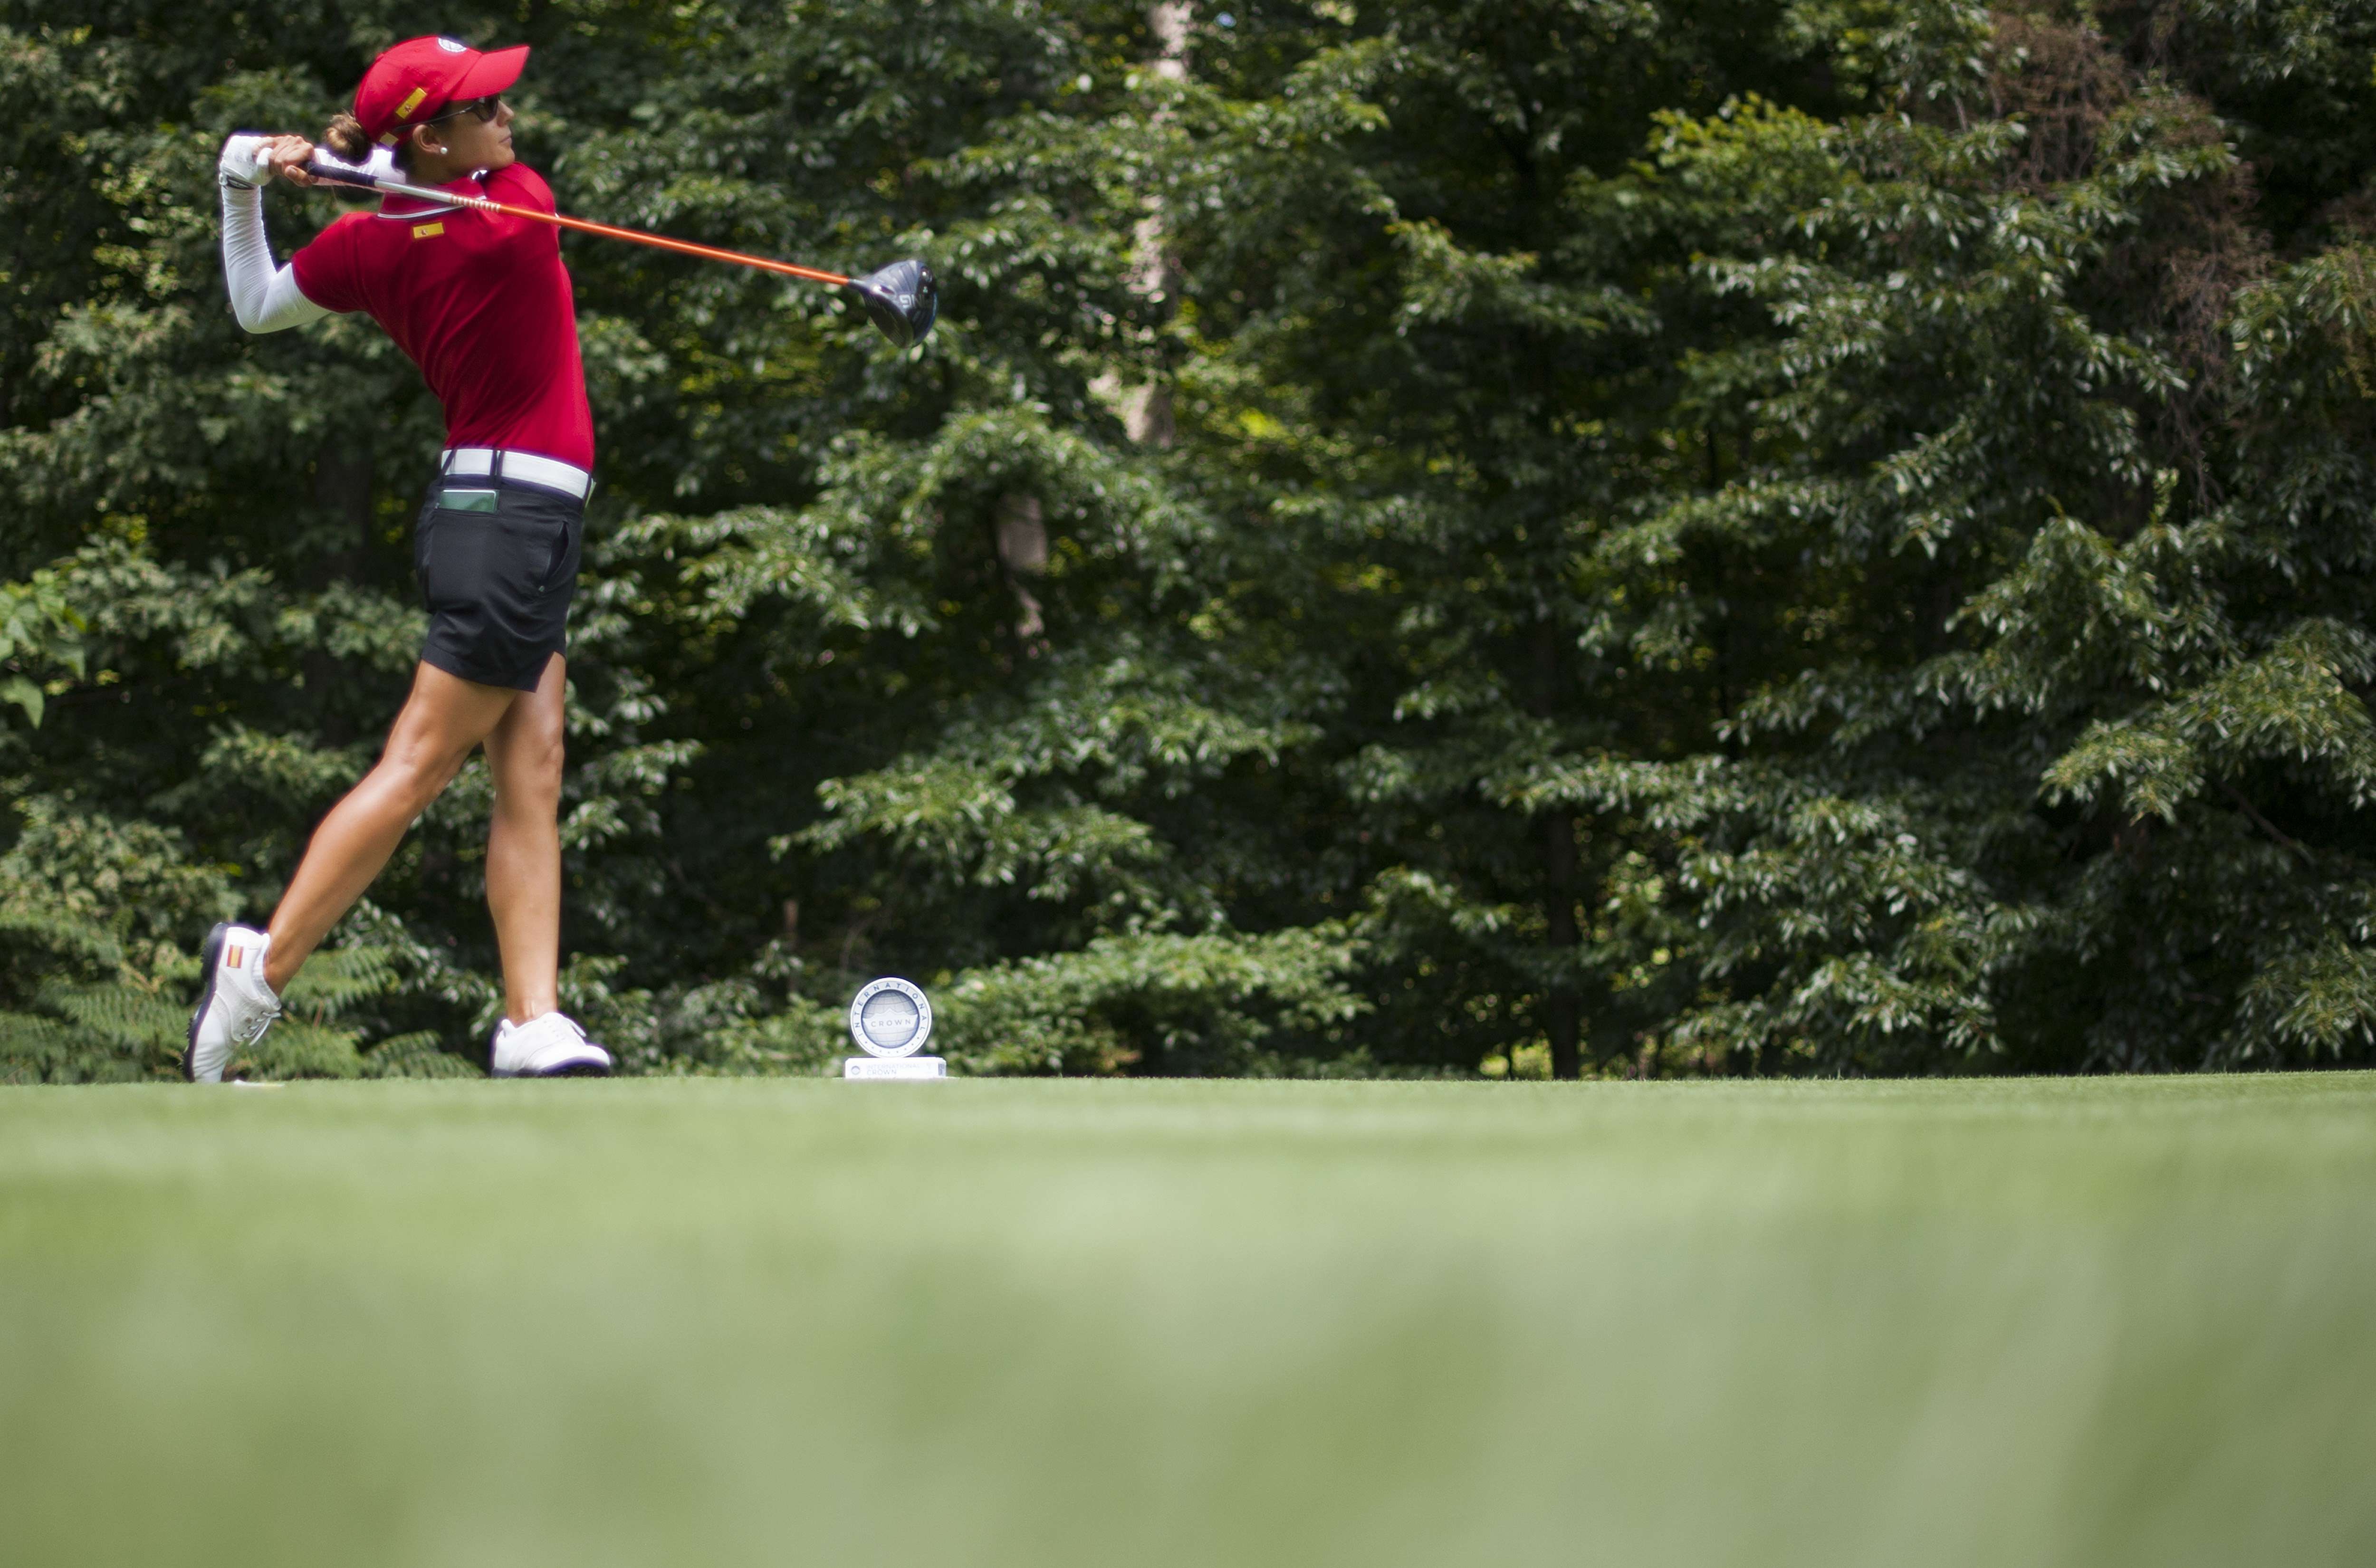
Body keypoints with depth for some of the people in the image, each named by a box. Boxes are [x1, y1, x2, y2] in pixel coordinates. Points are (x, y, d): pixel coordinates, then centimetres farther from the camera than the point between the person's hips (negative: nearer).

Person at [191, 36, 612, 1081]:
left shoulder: (366, 245, 2)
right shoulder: (520, 211, -15)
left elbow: (258, 309, 16)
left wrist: (242, 190, 16)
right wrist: (357, 155, -1)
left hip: (484, 513, 7)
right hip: (515, 514, -7)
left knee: (531, 776, 4)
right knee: (418, 767, -6)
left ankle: (533, 1026, -2)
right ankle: (261, 967, -3)